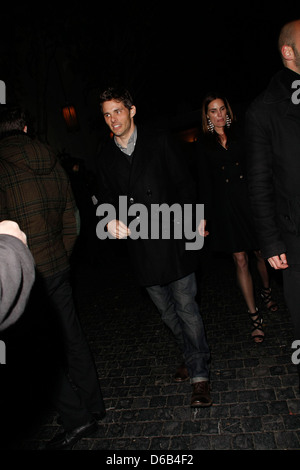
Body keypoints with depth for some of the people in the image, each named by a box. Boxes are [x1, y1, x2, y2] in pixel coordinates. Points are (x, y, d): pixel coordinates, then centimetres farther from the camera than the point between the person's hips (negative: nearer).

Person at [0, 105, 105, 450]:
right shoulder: (51, 163, 7)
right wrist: (61, 260, 17)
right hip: (58, 267, 7)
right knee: (70, 337, 17)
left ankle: (77, 417, 21)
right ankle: (93, 404, 34)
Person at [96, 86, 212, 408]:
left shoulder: (159, 142, 0)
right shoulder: (106, 157, 9)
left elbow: (183, 183, 3)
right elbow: (107, 197, 11)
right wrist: (111, 221, -10)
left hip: (172, 239, -3)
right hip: (139, 246, 4)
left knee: (186, 306, -2)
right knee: (166, 310, 15)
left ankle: (199, 375, 11)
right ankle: (191, 355, 37)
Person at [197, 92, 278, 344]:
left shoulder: (241, 134, 8)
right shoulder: (203, 143, 7)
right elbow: (205, 182, 4)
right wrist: (204, 217, -1)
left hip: (249, 198, 1)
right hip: (224, 205, -1)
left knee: (261, 252, 10)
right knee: (240, 259, 0)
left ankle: (267, 291, 41)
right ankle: (255, 316, 9)